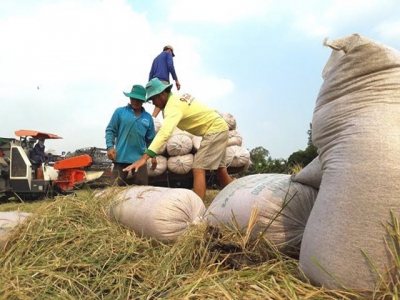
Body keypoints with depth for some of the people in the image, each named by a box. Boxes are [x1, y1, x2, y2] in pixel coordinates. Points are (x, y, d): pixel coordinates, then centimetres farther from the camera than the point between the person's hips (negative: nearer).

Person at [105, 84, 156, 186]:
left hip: (139, 158, 3)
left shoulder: (148, 117, 9)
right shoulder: (119, 112, 1)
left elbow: (150, 139, 13)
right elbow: (110, 130, 1)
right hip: (121, 157, -2)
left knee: (142, 185, 9)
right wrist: (110, 146, -11)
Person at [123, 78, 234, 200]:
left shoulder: (173, 106, -24)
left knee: (198, 170, -15)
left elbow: (164, 133, -38)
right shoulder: (178, 97, 6)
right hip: (219, 127, 10)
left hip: (215, 129, -10)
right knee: (220, 170, 14)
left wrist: (144, 157, -45)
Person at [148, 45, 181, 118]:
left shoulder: (156, 58, 33)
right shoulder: (168, 54, 13)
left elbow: (151, 73, 23)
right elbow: (170, 66, -7)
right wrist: (176, 80, -9)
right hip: (163, 81, -8)